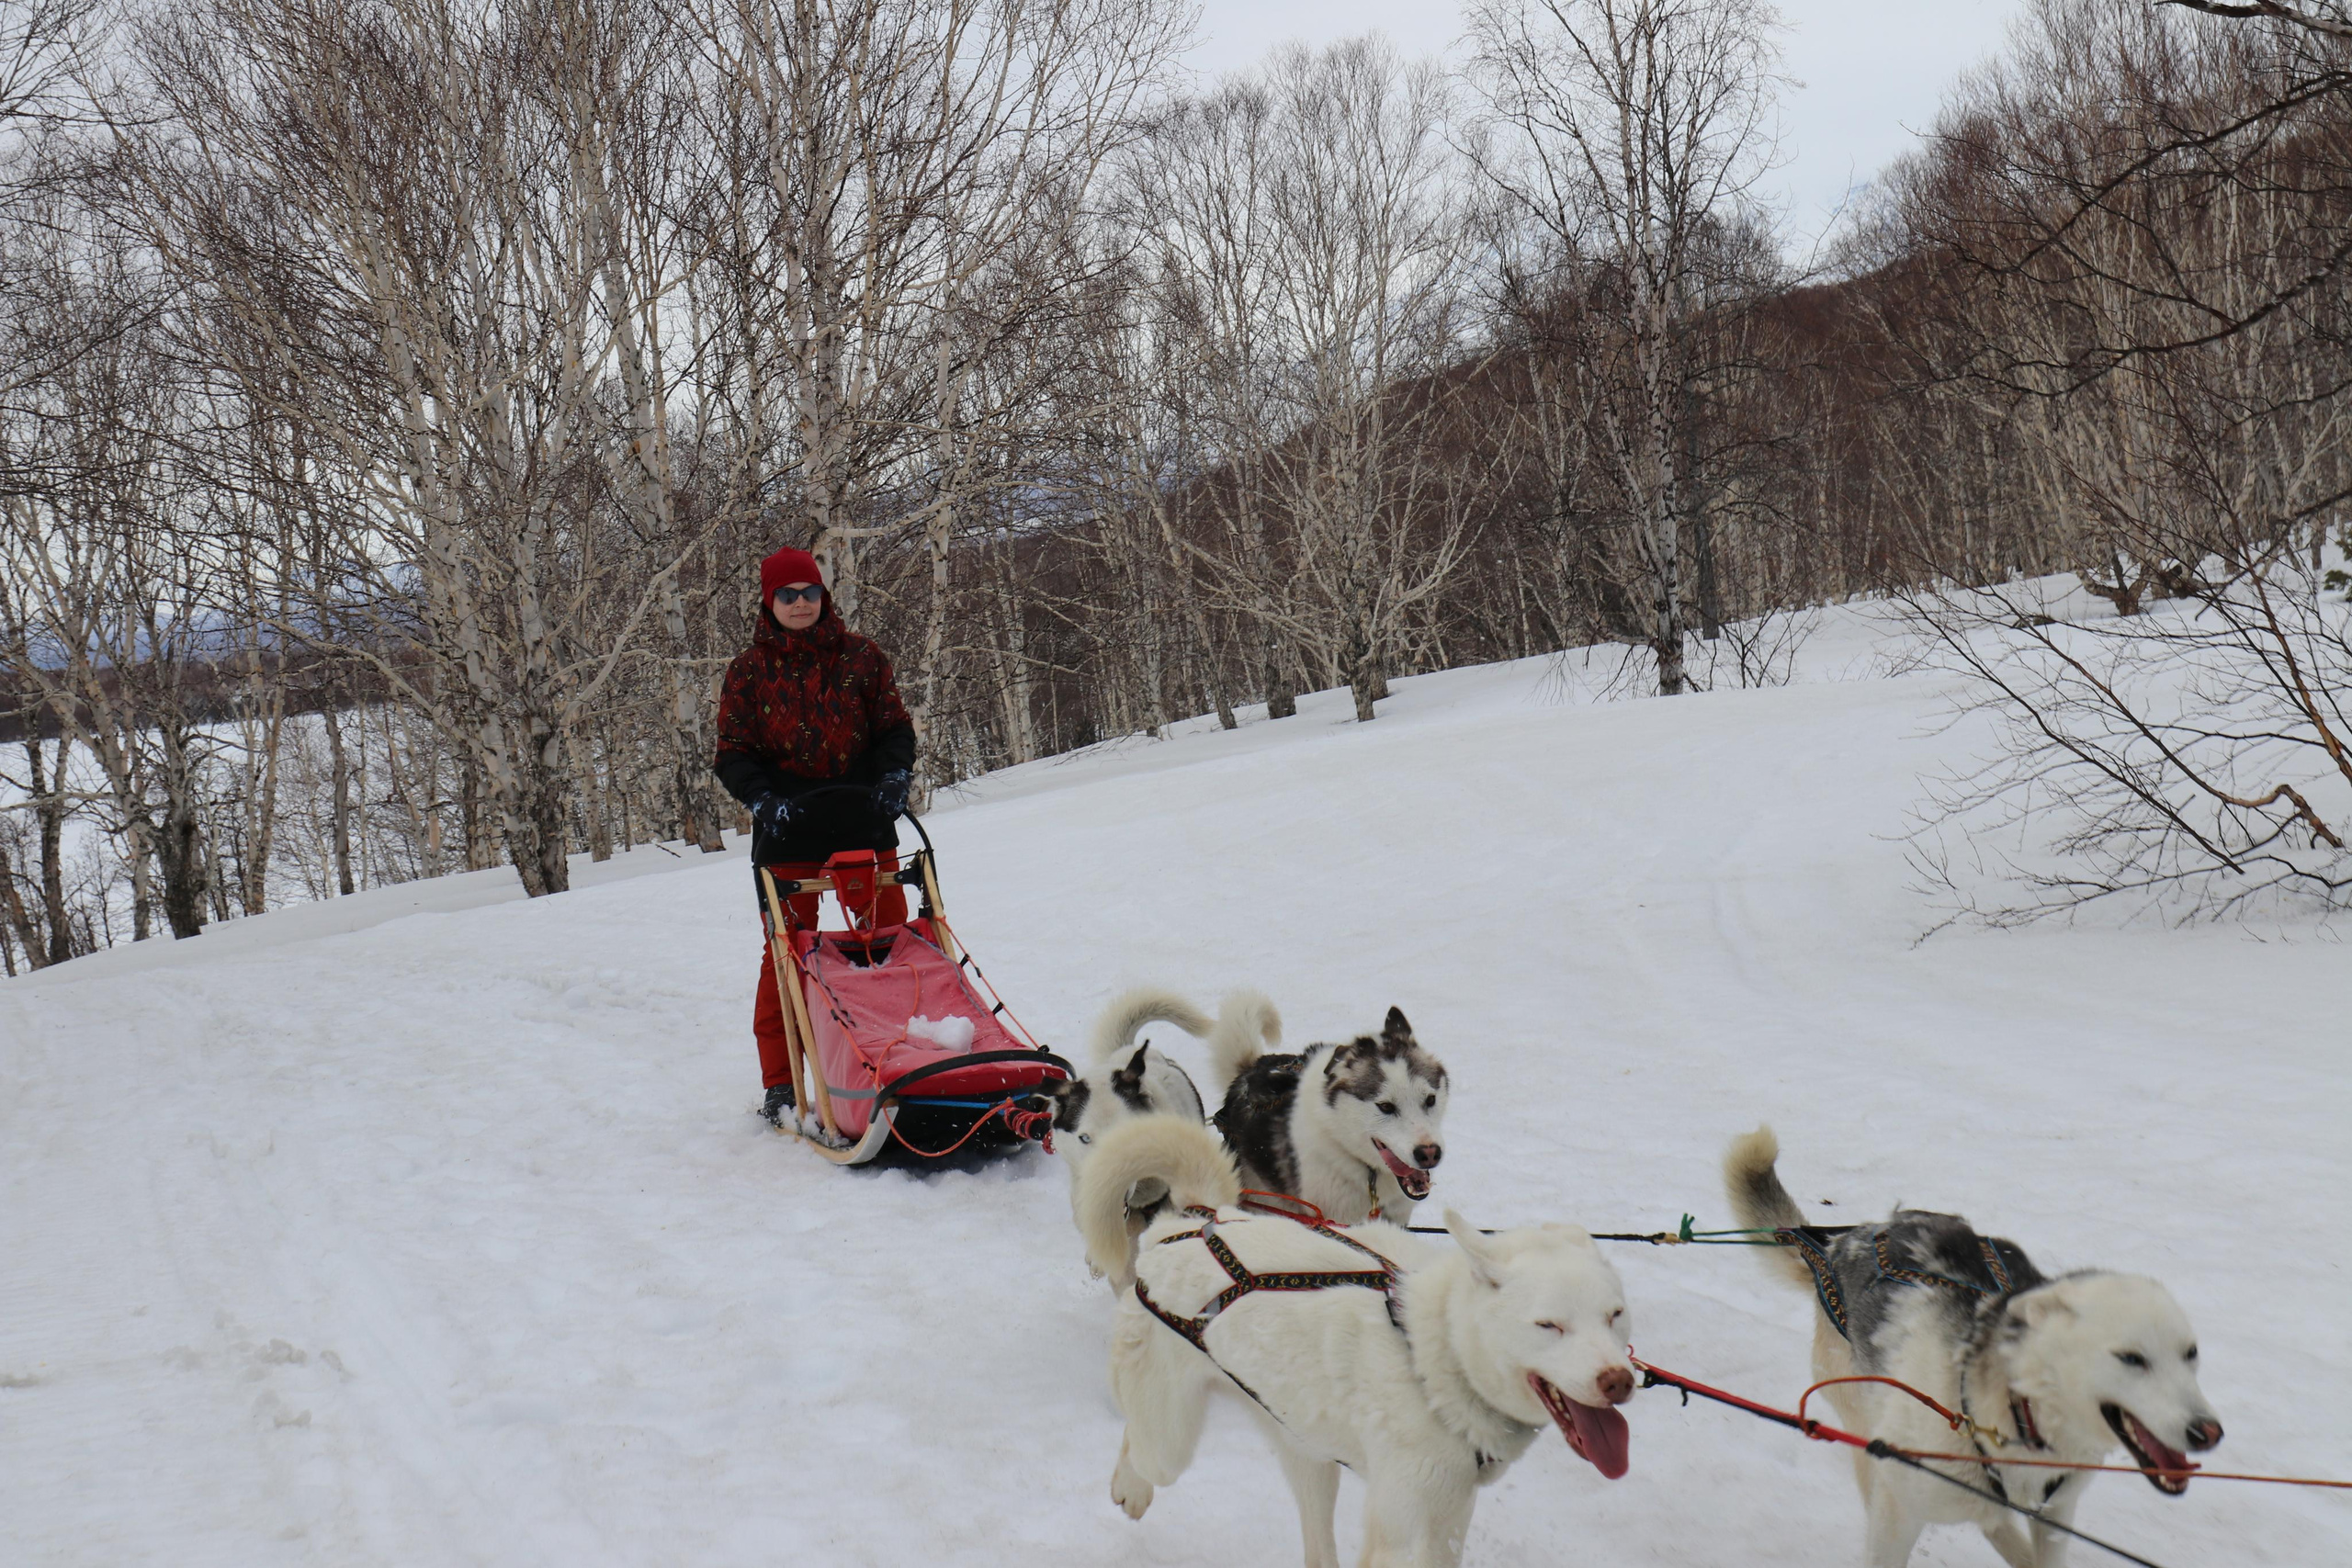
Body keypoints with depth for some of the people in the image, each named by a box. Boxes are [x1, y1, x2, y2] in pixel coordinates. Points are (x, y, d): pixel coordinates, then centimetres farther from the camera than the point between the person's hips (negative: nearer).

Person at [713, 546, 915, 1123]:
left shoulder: (859, 655, 7)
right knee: (786, 952, 2)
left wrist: (893, 777, -8)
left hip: (864, 821, 1)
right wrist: (765, 799, -14)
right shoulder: (748, 670, 4)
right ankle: (781, 1084, 10)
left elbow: (894, 726, 10)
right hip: (788, 827, -1)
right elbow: (733, 754, 3)